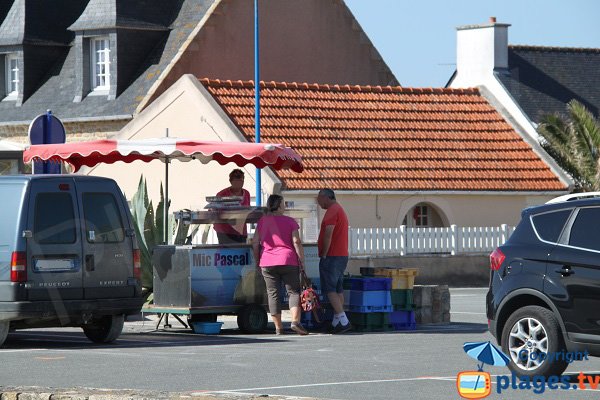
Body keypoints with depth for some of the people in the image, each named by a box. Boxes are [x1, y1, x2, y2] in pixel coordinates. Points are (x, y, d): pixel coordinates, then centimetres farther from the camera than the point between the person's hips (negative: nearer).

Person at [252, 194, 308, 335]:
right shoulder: (290, 222, -1)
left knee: (273, 294, 5)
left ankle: (278, 327, 4)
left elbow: (255, 243, 7)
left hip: (267, 263, 3)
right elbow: (296, 242, -8)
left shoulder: (262, 221, 7)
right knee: (293, 291, 2)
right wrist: (302, 261, -2)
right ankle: (295, 321, -16)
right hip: (288, 260, -2)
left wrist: (257, 260, 16)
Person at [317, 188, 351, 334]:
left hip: (332, 256, -10)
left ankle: (343, 320, -19)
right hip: (342, 255, 10)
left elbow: (328, 235, -22)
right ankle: (337, 322, 10)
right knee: (338, 290, 10)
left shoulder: (332, 211, -13)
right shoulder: (340, 210, 21)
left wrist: (324, 255, -15)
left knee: (330, 289, -10)